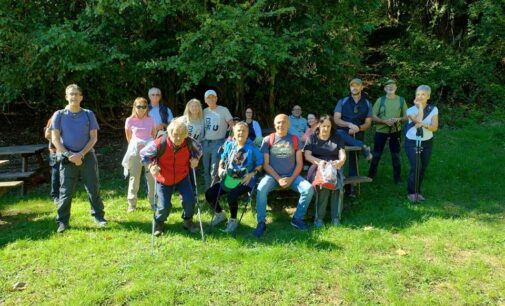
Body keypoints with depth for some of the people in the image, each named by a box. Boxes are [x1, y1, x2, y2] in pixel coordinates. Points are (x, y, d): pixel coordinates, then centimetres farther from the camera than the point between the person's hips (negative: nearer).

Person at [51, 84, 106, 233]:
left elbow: (94, 137, -1)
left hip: (87, 156, 1)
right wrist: (69, 155, -13)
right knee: (66, 191, 3)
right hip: (67, 158, 0)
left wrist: (81, 154, -12)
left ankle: (99, 216, 18)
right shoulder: (59, 115, 2)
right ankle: (62, 221, 14)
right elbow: (55, 139, -2)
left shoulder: (88, 114, 3)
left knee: (93, 189, 5)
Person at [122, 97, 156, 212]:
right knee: (134, 177, 5)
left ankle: (154, 202, 13)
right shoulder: (130, 121, -3)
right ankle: (131, 204, 14)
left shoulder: (151, 120, 0)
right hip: (135, 151, -1)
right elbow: (128, 137, 11)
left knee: (152, 177, 1)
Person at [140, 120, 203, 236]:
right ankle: (158, 223, 30)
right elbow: (143, 153, -11)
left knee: (190, 200, -10)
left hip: (182, 177, 2)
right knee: (164, 206, -5)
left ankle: (188, 221, 20)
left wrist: (195, 158, -13)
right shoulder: (160, 144, -28)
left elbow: (198, 149, 5)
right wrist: (151, 165, -23)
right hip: (164, 180, -2)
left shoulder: (189, 142, -20)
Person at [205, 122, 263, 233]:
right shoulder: (229, 145, 8)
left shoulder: (252, 148, -6)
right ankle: (220, 214, 20)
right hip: (229, 179, 5)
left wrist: (251, 174, -17)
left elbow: (260, 164, -4)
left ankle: (233, 220, -4)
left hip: (244, 181, -5)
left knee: (231, 196, -34)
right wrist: (220, 169, 0)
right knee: (209, 193, -9)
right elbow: (222, 159, 19)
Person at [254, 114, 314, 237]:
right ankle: (261, 222, -17)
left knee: (309, 189, -23)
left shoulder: (295, 139, 4)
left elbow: (299, 163, 3)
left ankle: (297, 218, -3)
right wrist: (278, 179, -14)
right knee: (261, 189, -32)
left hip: (291, 176, 2)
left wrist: (291, 179, -12)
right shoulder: (268, 140, 0)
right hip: (273, 175, -1)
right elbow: (266, 164, -2)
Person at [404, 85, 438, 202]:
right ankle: (411, 192, 1)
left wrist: (424, 125, -29)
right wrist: (420, 106, -18)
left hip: (427, 142, 3)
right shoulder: (411, 110, -7)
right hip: (412, 142, -3)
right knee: (416, 167, -14)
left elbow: (434, 127, -12)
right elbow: (418, 120, -26)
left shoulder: (433, 109, -3)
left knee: (423, 168, 7)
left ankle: (418, 191, 23)